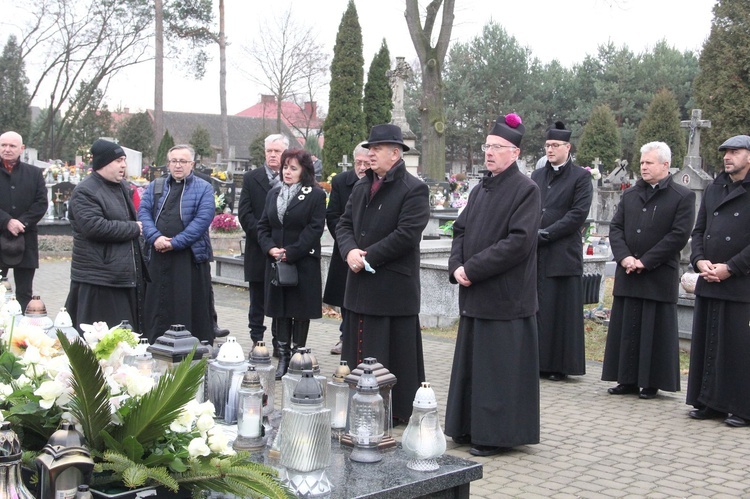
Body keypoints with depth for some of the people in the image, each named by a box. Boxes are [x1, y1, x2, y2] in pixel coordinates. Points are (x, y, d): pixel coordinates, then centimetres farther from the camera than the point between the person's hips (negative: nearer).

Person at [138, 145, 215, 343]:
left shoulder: (203, 189, 5)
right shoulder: (154, 187, 17)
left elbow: (203, 219, -8)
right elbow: (144, 212, 5)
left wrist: (175, 242, -15)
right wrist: (155, 237, -14)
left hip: (191, 257, -3)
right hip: (158, 257, 4)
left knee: (191, 309, -3)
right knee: (158, 308, 6)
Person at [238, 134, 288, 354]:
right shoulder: (251, 178, 5)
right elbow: (244, 213, -1)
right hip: (258, 251, 1)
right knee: (257, 302, 8)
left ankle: (280, 344, 14)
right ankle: (257, 342, 15)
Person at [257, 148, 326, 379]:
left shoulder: (316, 195, -5)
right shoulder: (274, 193, 13)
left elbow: (315, 228, -12)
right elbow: (263, 225, 11)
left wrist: (291, 252, -16)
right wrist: (270, 248, -7)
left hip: (304, 262, -5)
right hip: (276, 262, 5)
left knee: (301, 311, 2)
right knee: (280, 310, 7)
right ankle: (283, 357, 13)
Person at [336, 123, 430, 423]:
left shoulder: (413, 190, -9)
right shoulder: (361, 187, 15)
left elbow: (406, 234, -17)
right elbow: (344, 224, 13)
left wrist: (368, 256, -16)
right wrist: (350, 251, -8)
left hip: (394, 287, -7)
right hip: (361, 286, 7)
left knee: (393, 353, 1)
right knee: (359, 350, 11)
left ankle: (398, 410, 12)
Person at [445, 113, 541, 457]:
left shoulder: (526, 190, -10)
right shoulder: (480, 190, 15)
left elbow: (518, 241, -18)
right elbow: (460, 230, 15)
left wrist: (473, 268, -18)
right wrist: (457, 266, -4)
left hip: (505, 297, -8)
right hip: (474, 295, 8)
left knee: (500, 366, -1)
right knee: (471, 362, 13)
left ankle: (497, 434, 9)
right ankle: (470, 428, 25)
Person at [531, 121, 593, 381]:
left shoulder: (580, 177, 0)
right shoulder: (537, 175, 16)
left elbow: (578, 213, -9)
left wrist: (545, 234, -12)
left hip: (563, 254, -5)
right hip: (534, 254, 5)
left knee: (561, 309, -1)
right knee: (535, 308, 6)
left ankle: (560, 365, 6)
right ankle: (536, 361, 14)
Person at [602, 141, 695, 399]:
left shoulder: (683, 196, -3)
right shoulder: (630, 195, 13)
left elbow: (679, 235, -10)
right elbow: (615, 227, 10)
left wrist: (645, 261, -13)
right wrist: (624, 257, -8)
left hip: (659, 277, -5)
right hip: (627, 275, 5)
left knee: (655, 330, 1)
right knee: (626, 328, 7)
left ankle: (652, 382, 10)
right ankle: (628, 380, 16)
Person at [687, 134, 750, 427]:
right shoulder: (714, 189, 15)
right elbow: (698, 230, 15)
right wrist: (699, 260, -2)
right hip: (708, 283, 6)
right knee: (706, 343, 9)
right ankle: (709, 402, 18)